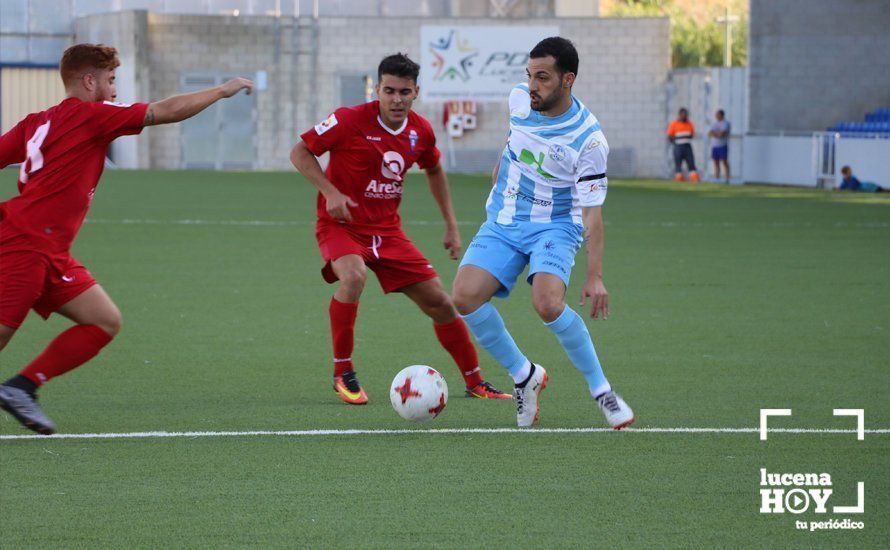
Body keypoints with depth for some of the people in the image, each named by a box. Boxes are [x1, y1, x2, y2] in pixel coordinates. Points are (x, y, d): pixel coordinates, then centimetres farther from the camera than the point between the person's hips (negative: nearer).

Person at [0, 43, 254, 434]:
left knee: (106, 321, 6)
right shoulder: (90, 114, -6)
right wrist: (222, 91, 8)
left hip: (51, 254, 10)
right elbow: (169, 111, -4)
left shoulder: (36, 122, 17)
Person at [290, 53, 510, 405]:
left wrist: (451, 226, 19)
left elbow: (434, 170, 21)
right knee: (354, 276, -37)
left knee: (440, 303, 3)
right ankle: (342, 373, -19)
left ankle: (475, 382, 22)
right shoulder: (350, 120, -16)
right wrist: (330, 193, -22)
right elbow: (300, 153, -9)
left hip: (387, 230, 5)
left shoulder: (421, 131, 0)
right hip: (342, 225, -5)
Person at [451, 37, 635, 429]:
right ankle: (524, 376, 3)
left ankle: (600, 389, -9)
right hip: (502, 223, 5)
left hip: (553, 227, -5)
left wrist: (594, 276, -25)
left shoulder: (588, 140, -19)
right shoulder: (520, 99, -4)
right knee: (465, 297, -19)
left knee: (548, 304, -31)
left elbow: (592, 212, -19)